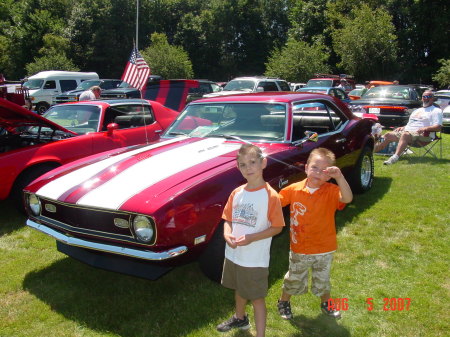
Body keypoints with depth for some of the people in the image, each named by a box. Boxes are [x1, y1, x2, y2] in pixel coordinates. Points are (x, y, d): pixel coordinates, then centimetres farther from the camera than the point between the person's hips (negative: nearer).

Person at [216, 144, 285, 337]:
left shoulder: (270, 195, -18)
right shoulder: (236, 193, -2)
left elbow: (277, 227, -15)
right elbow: (228, 219, 7)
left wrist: (251, 238, -24)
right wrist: (227, 234, -15)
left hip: (256, 259, -6)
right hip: (233, 254, 7)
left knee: (257, 298, 7)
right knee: (239, 289, 28)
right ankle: (240, 318, 53)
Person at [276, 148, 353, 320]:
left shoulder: (331, 191, -16)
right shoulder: (294, 189, -11)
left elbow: (347, 198, -35)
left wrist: (339, 177, -47)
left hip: (324, 249, 0)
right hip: (299, 249, 0)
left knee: (322, 281, 23)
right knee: (293, 280, 19)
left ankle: (326, 304, 51)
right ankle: (283, 302, 46)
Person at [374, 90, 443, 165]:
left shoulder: (436, 110, 7)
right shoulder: (417, 110, 31)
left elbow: (438, 127, -7)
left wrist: (425, 128, -24)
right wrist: (402, 127, 11)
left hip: (421, 134, -8)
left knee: (405, 134, -38)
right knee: (388, 135, -4)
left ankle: (395, 157, -56)